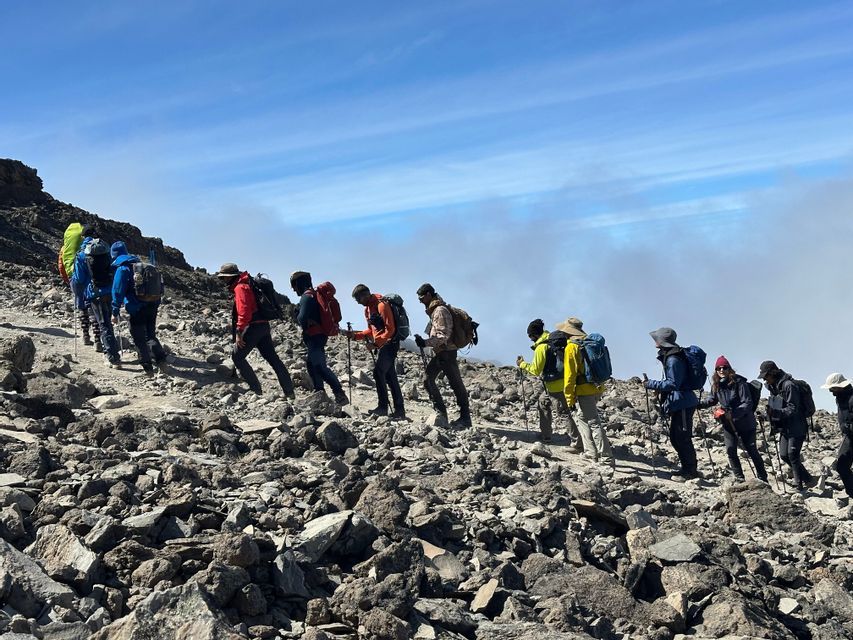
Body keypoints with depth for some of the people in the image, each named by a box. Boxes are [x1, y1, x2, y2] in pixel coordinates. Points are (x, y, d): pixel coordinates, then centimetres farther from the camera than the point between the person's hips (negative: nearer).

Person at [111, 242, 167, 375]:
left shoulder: (122, 269, -7)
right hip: (153, 305, 7)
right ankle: (161, 359, 3)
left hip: (137, 309, -7)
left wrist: (116, 311, -8)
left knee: (139, 339, 4)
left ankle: (148, 368, 4)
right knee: (150, 335, 19)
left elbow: (118, 291, -12)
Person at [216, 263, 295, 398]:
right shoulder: (247, 284, 21)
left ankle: (255, 389, -1)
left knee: (237, 356, 1)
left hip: (253, 327, -10)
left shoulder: (240, 287, -10)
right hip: (263, 326, 10)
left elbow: (244, 311, -22)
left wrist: (238, 333, -23)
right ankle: (289, 391, 8)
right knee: (272, 358, 9)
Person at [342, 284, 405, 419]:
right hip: (381, 345, 10)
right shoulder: (368, 308, 15)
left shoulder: (382, 305, -15)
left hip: (389, 344, -10)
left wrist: (375, 343, -22)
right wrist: (355, 335, 8)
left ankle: (383, 407, -17)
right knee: (390, 377, 8)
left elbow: (390, 330, -19)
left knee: (378, 372, -18)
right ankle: (399, 411, 10)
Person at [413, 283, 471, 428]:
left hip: (447, 352, -11)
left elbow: (443, 335, -25)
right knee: (428, 379, 7)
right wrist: (425, 342, 14)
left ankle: (465, 418, 3)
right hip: (439, 352, 11)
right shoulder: (434, 309, 14)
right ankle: (441, 413, 10)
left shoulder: (440, 310, -18)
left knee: (456, 384, -3)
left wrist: (426, 342, -28)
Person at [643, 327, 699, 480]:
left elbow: (673, 384, -21)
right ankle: (686, 468, 26)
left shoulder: (673, 360, -19)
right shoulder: (668, 356, 13)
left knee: (683, 438, -4)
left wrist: (651, 384, -19)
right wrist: (660, 389, 14)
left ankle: (691, 471, 4)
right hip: (678, 404, 11)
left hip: (682, 404, -11)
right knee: (675, 438, 16)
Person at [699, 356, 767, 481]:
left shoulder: (739, 382, -18)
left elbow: (748, 403, -19)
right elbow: (712, 399, 14)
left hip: (745, 422, -5)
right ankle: (739, 479, 12)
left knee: (751, 451, 4)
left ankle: (762, 478, 19)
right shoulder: (716, 385, -1)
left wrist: (733, 413, -30)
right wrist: (699, 403, -4)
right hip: (728, 423, 5)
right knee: (731, 451, 0)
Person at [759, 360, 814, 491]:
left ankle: (799, 484, -1)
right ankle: (807, 478, 21)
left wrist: (774, 412, -32)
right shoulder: (773, 386, 10)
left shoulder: (789, 385, -18)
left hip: (796, 427, -9)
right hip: (785, 427, 9)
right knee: (784, 455, 8)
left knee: (793, 455, -11)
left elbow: (793, 409, -22)